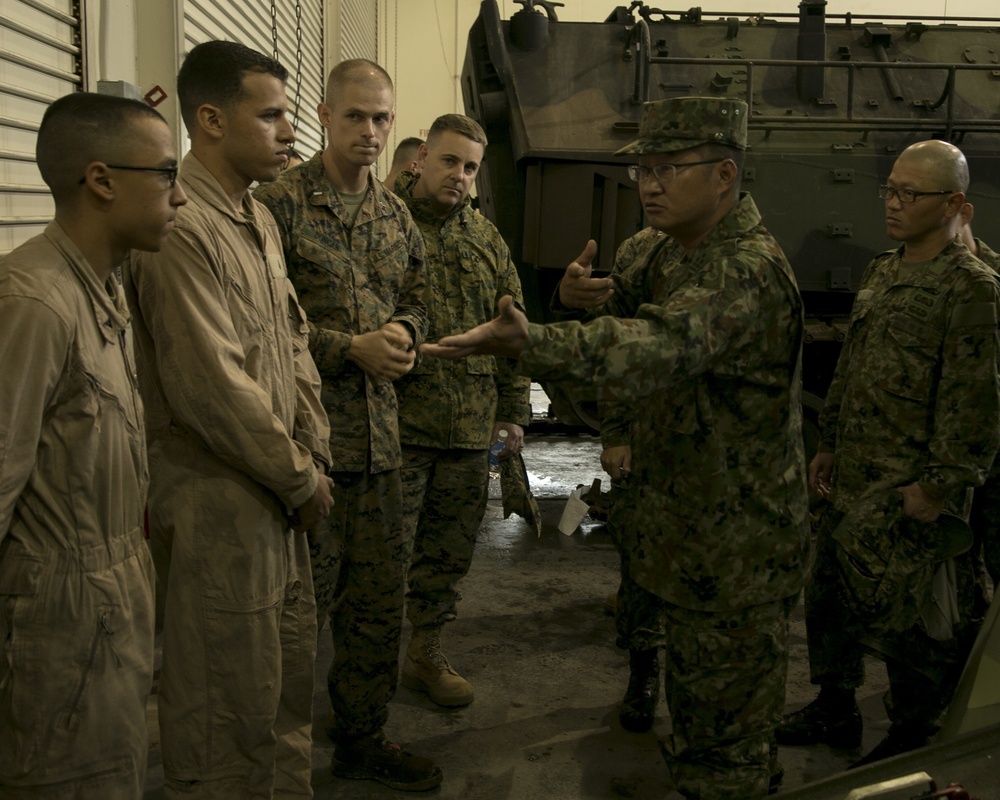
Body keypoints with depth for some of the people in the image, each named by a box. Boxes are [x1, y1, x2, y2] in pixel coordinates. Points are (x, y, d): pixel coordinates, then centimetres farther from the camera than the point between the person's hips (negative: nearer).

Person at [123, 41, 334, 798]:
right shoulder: (181, 230, -20)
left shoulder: (260, 220, 11)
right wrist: (302, 480, -12)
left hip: (276, 501, 9)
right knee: (231, 707, 5)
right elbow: (213, 388, -23)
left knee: (290, 681, 21)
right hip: (218, 509, -9)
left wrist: (313, 457, 2)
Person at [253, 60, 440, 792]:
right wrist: (353, 348, -16)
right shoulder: (280, 202, -7)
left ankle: (363, 738, 33)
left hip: (378, 435, 7)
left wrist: (403, 337, -1)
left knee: (379, 595, 14)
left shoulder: (397, 216, 14)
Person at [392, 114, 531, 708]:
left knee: (450, 552, 13)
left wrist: (514, 412, 14)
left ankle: (427, 653, 29)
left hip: (472, 429, 5)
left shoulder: (487, 240, 14)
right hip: (398, 420, -5)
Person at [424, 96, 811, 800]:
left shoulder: (750, 268, -25)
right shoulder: (675, 253, 8)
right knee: (689, 676, 26)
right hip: (683, 523, 10)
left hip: (738, 542, -10)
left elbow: (665, 344, -43)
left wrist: (531, 343, -58)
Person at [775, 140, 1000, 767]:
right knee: (830, 599, 18)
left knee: (909, 623, 4)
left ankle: (912, 739, 24)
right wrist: (830, 444, 19)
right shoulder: (881, 273, 12)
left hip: (908, 498, -8)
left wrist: (941, 485, -17)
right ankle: (834, 714, 36)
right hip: (851, 484, 8)